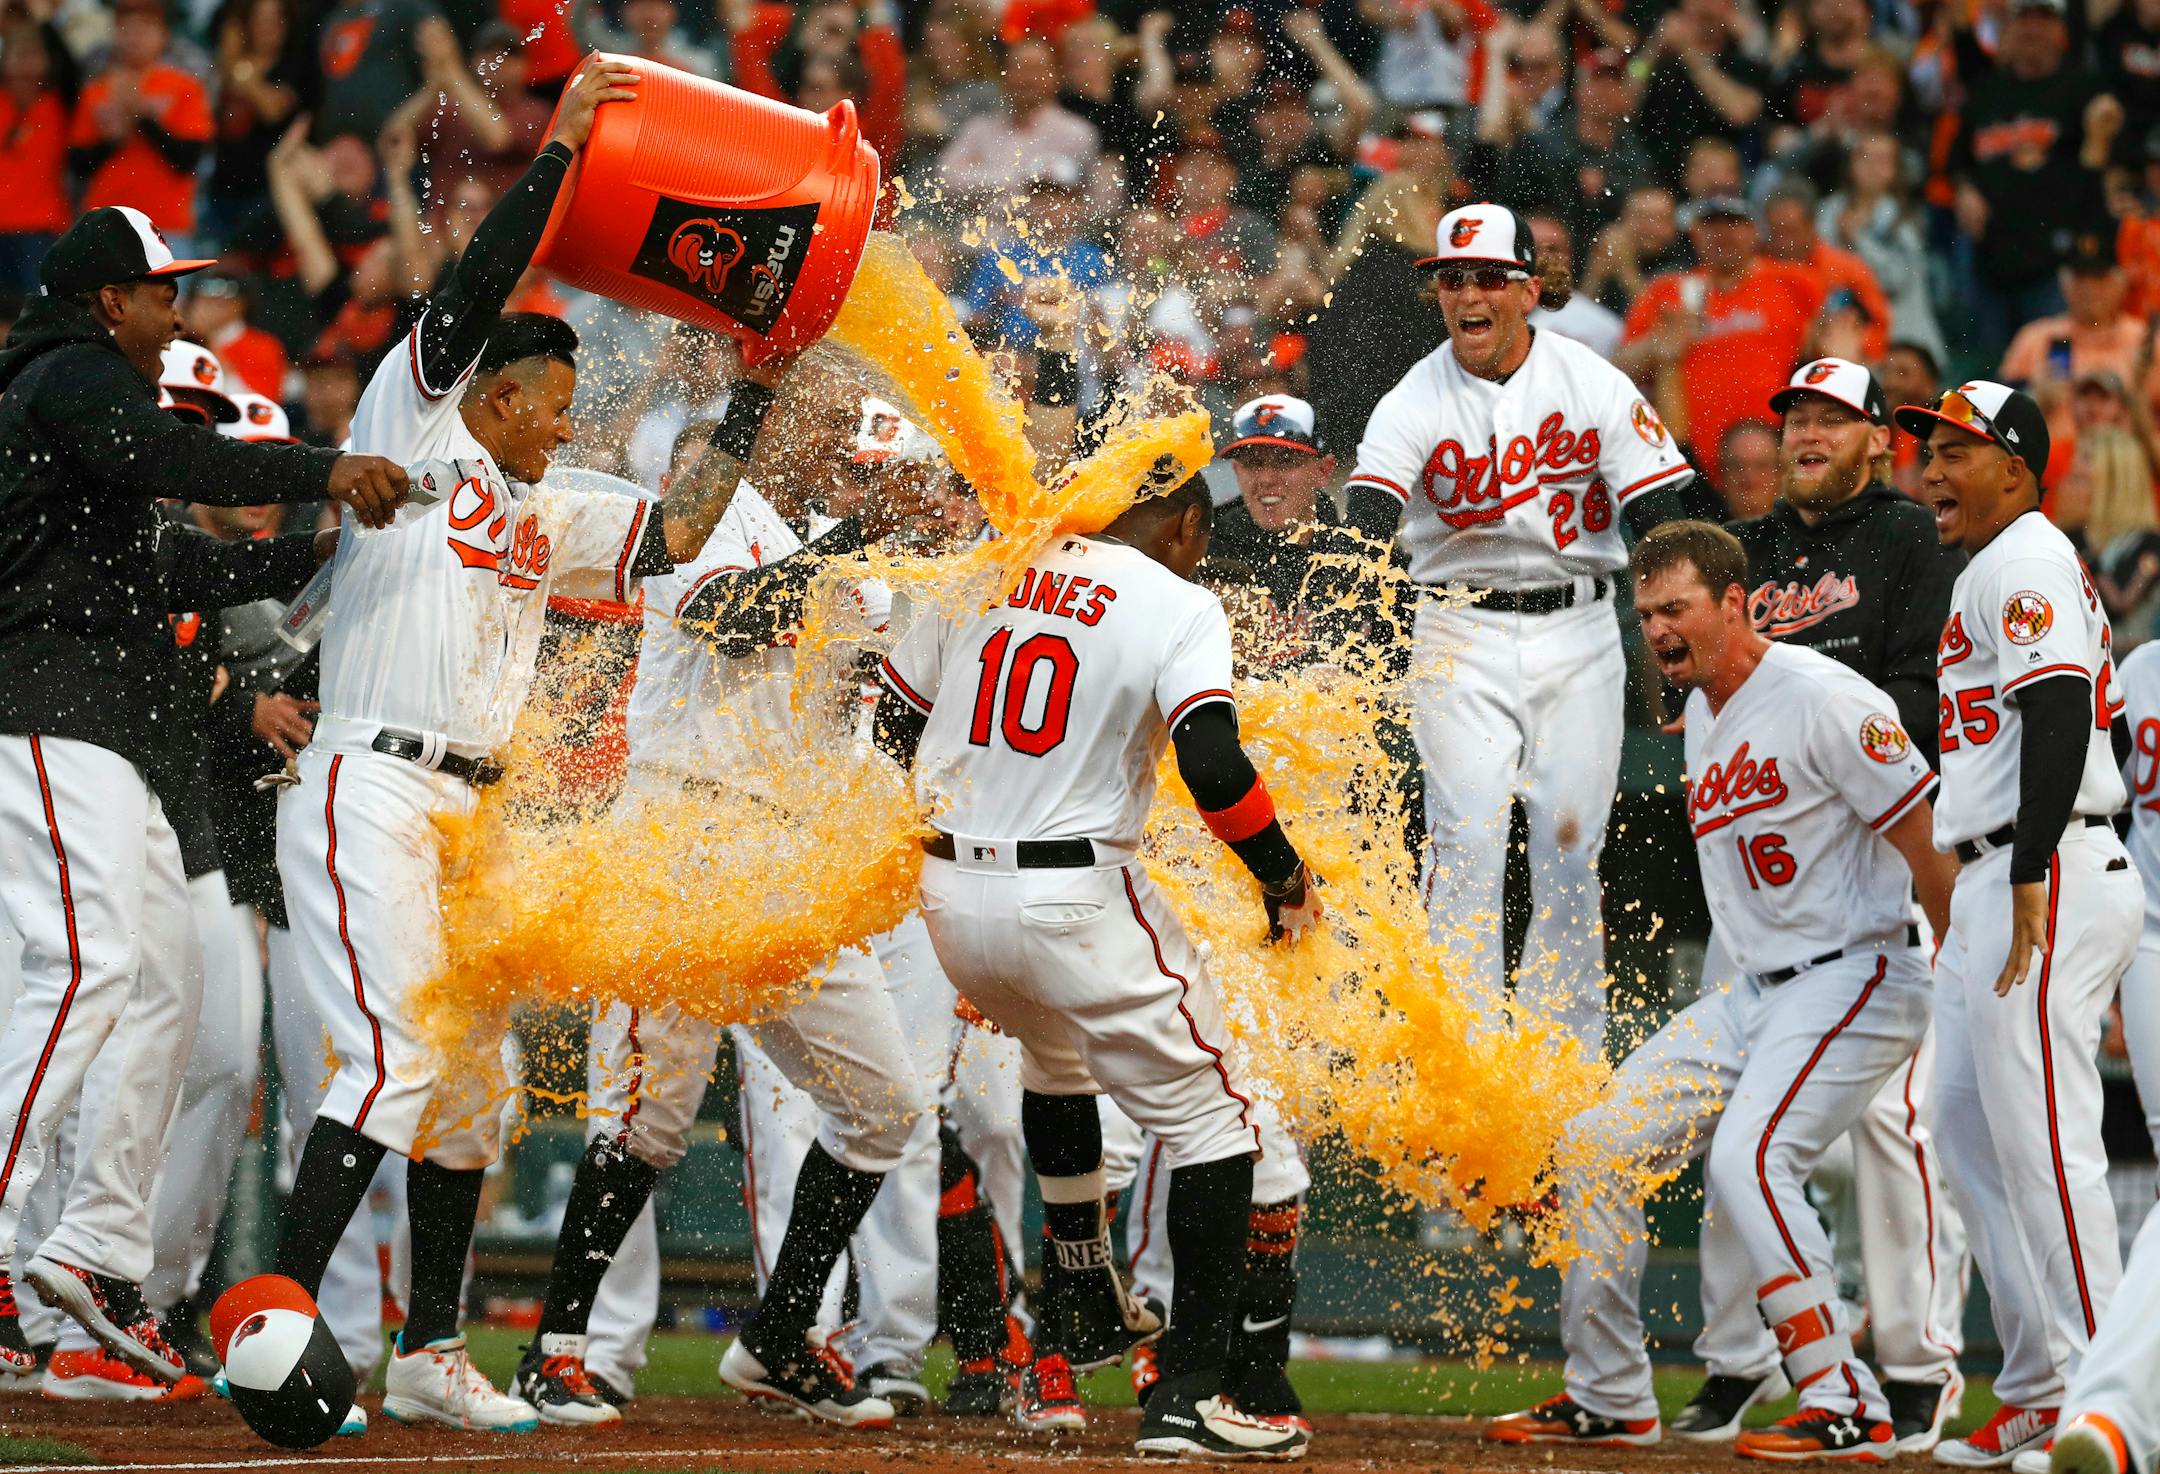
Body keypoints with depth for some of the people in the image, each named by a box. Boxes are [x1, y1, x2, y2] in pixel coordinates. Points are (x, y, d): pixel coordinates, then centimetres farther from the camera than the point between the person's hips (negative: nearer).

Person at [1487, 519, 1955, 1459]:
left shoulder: (1821, 698, -14)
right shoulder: (1701, 718, 13)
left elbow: (1925, 844, -14)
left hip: (1857, 979, -9)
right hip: (1755, 994, 10)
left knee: (1747, 1156, -28)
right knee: (1597, 1144, 5)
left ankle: (1846, 1407, -23)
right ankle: (1609, 1399, 15)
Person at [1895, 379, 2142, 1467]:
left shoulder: (2023, 561, -10)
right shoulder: (1996, 570, 22)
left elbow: (2060, 715, -22)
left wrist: (2030, 882, -27)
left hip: (2047, 878, -11)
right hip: (1993, 890, 11)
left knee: (2040, 1133, -11)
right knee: (1966, 1130, 13)